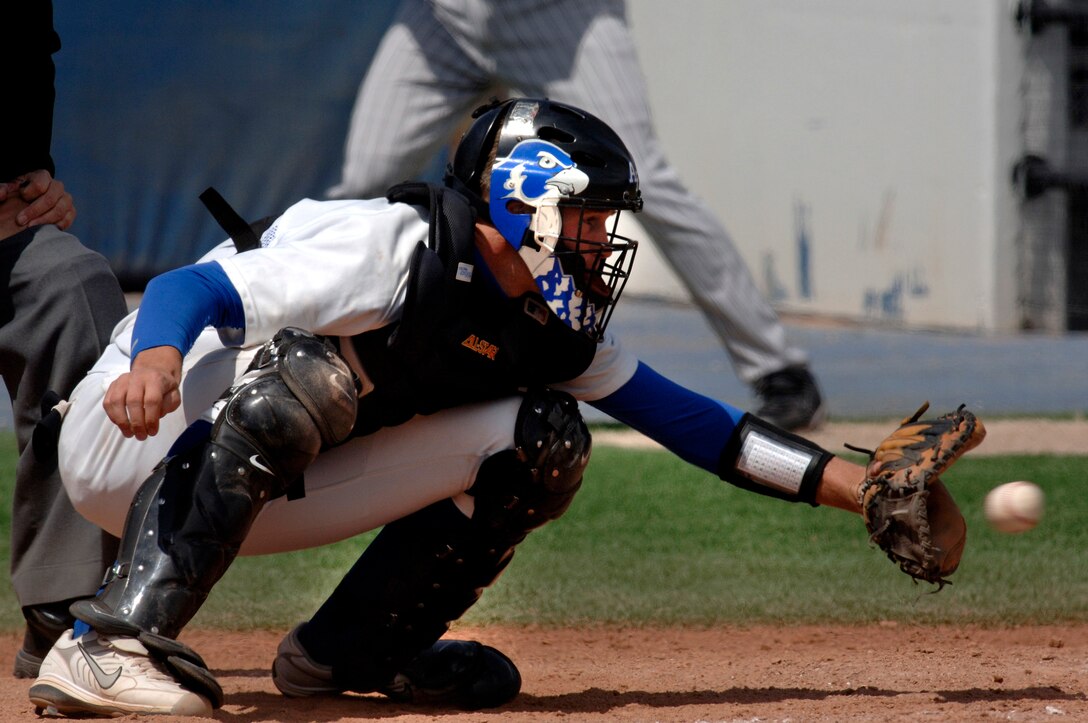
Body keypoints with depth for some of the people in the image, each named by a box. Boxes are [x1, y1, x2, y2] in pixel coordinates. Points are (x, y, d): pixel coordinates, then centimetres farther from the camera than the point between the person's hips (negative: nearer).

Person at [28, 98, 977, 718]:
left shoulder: (547, 326, 3)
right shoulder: (392, 246, -24)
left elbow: (683, 419, 6)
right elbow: (192, 287, -32)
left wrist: (854, 484, -2)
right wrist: (157, 359, -55)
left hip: (259, 493, 8)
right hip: (128, 443, -8)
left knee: (543, 439, -2)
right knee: (307, 370, -40)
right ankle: (115, 642, -44)